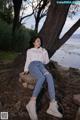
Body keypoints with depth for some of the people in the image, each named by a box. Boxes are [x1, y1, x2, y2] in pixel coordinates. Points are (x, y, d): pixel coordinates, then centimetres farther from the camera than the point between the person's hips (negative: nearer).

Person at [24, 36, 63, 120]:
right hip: (32, 65, -2)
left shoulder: (43, 50, 32)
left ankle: (52, 106, -46)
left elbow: (46, 61, 23)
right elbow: (28, 60, 17)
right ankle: (32, 104, -44)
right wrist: (26, 70, 0)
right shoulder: (29, 51, 27)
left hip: (41, 66, 2)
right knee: (42, 78, -39)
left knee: (49, 77, -35)